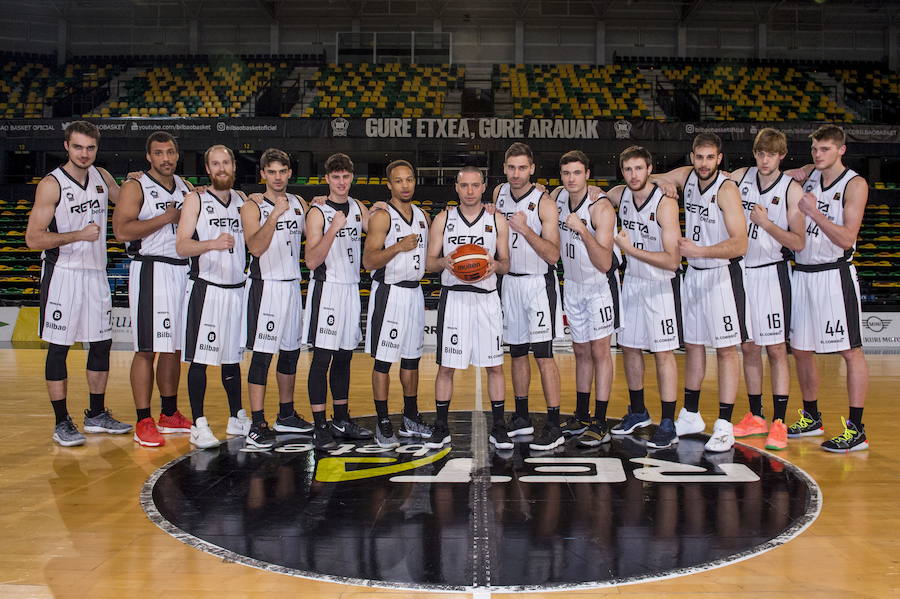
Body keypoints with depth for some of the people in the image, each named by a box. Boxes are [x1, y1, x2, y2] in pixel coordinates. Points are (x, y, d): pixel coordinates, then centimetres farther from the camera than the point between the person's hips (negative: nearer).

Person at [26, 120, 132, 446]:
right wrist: (79, 235, -22)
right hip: (63, 274, -6)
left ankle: (96, 415, 24)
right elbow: (33, 239, -15)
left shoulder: (101, 177, 6)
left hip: (96, 273, 6)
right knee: (59, 348, 0)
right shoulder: (51, 185, -12)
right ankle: (62, 423, 9)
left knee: (102, 344, 10)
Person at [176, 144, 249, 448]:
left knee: (232, 358, 14)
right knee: (200, 359, -1)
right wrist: (212, 243, -29)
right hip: (205, 289, -4)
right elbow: (182, 246, -12)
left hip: (237, 288, 5)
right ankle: (199, 425, 6)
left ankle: (237, 418, 25)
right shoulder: (196, 200, -3)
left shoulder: (242, 200, 11)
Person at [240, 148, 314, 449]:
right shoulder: (253, 206, -7)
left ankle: (286, 415, 26)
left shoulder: (299, 203, 10)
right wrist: (274, 216, -32)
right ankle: (257, 425, -2)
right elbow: (256, 247, -22)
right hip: (265, 286, -6)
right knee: (262, 355, -7)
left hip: (292, 285, 6)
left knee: (290, 352, 13)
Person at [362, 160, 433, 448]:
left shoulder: (423, 216, 11)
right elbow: (369, 261, -16)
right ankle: (383, 423, 8)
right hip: (389, 292, -7)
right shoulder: (382, 216, -10)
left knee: (412, 357, 14)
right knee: (383, 360, -1)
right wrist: (398, 247, -27)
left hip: (414, 292, 7)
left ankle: (410, 418, 25)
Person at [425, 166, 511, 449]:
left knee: (495, 366, 3)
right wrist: (444, 262, -17)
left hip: (487, 299, 1)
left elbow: (506, 264, 10)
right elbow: (430, 262, 5)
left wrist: (495, 265, -13)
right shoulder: (443, 219, 5)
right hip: (453, 297, -1)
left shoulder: (497, 221, 7)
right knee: (446, 366, 2)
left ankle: (498, 427, 15)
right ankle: (441, 428, 15)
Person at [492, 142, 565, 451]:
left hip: (538, 283, -6)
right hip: (509, 282, 6)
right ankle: (521, 418, 25)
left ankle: (554, 427, -4)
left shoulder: (544, 204, -14)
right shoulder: (499, 193, 4)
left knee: (542, 354, -9)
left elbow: (553, 255, -19)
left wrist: (525, 229, -29)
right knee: (517, 353, 13)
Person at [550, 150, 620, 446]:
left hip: (600, 284, -6)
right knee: (581, 351, 13)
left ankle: (601, 424, 1)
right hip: (572, 284, 6)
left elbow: (604, 264, -30)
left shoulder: (601, 208, -23)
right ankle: (581, 416, 24)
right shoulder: (557, 197, -5)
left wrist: (583, 231, -40)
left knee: (600, 350, -5)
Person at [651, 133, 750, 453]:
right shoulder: (686, 176, 1)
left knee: (726, 350, -2)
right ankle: (691, 416, 27)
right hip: (693, 274, 7)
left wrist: (700, 250, -33)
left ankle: (724, 426, 3)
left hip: (722, 275, -7)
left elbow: (739, 244, -25)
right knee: (692, 344, 14)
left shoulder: (726, 189, -18)